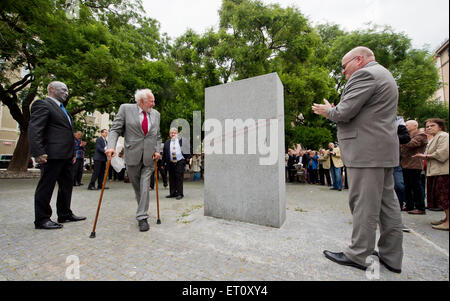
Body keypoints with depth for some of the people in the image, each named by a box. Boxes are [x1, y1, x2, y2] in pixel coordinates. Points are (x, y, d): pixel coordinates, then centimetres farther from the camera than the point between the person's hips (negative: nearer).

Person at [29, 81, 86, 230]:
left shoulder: (62, 109, 24)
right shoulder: (42, 104, -4)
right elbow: (34, 129, -14)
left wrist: (73, 153, 18)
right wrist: (38, 152, -23)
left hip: (66, 156, 9)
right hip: (52, 155, -9)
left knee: (67, 185, 14)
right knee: (46, 186, 0)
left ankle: (65, 214, 26)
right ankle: (42, 219, 12)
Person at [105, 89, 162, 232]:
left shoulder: (156, 114, 8)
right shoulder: (126, 109, 0)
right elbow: (115, 129, -3)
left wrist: (157, 150, 0)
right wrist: (111, 146, -18)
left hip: (149, 157, 1)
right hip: (132, 156, -1)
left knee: (145, 186, -3)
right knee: (136, 186, 13)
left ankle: (142, 217, 4)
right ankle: (143, 209, 35)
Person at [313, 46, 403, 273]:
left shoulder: (365, 74, -8)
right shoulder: (384, 75, 26)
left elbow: (345, 112, -18)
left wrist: (328, 111, 3)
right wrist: (333, 111, 17)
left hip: (367, 150, -10)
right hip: (384, 150, 11)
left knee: (363, 204, -4)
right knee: (387, 203, 11)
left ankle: (358, 255, 8)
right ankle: (391, 257, 21)